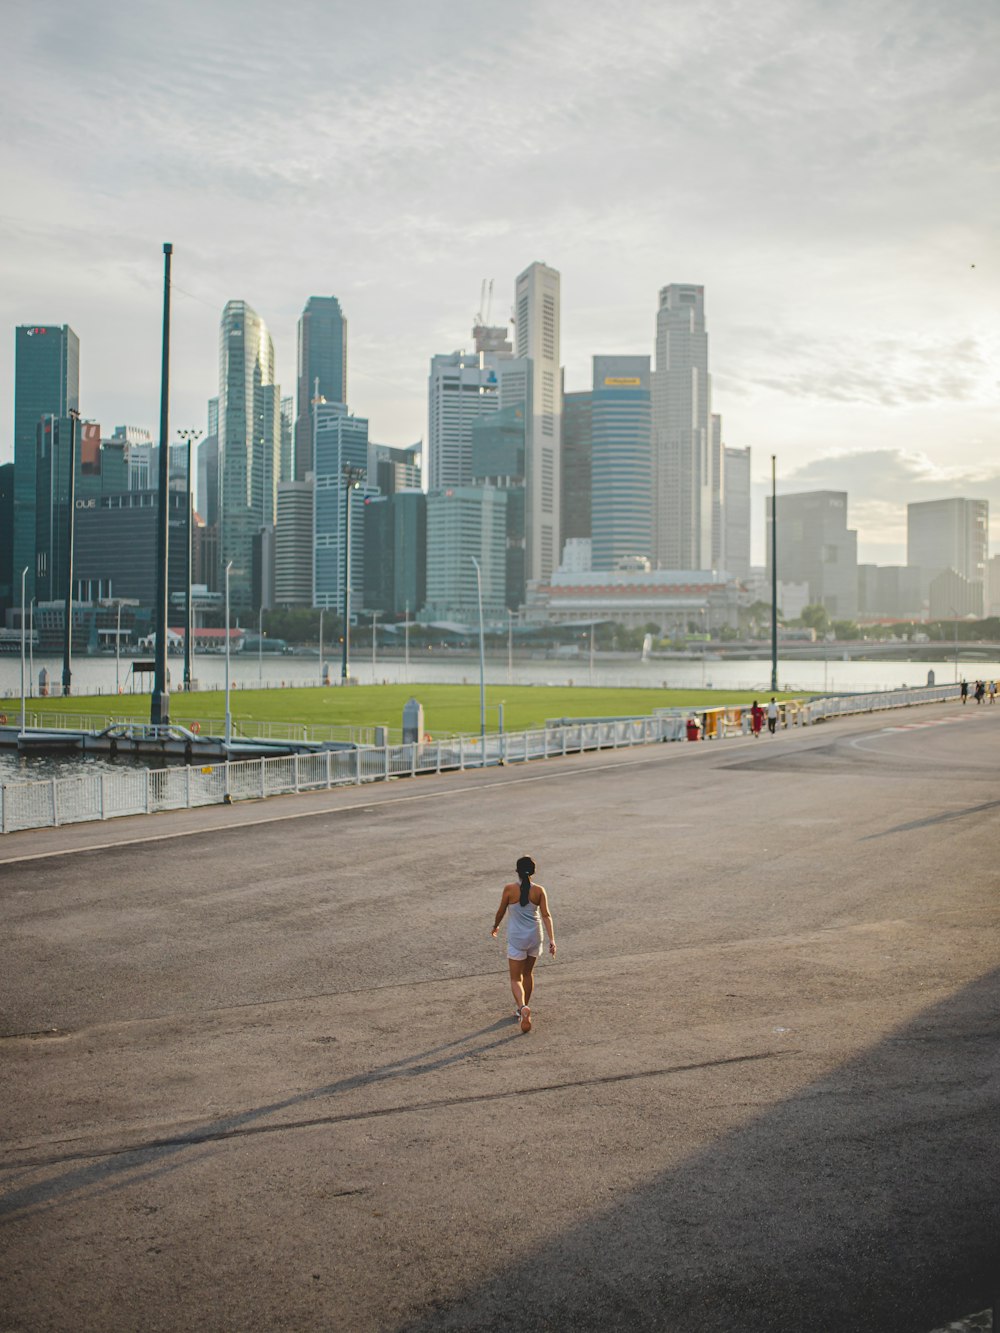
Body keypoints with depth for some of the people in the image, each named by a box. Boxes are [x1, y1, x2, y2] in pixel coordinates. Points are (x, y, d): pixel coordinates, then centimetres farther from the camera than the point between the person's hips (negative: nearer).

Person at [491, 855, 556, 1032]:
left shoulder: (509, 889, -10)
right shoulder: (539, 891, -5)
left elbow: (501, 912, 1)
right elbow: (546, 915, -10)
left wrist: (495, 926, 20)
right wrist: (552, 939, -10)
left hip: (516, 939, -3)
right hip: (535, 937, 3)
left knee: (515, 979, 3)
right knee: (528, 973, 24)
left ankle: (523, 1007, -23)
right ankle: (523, 1007, 36)